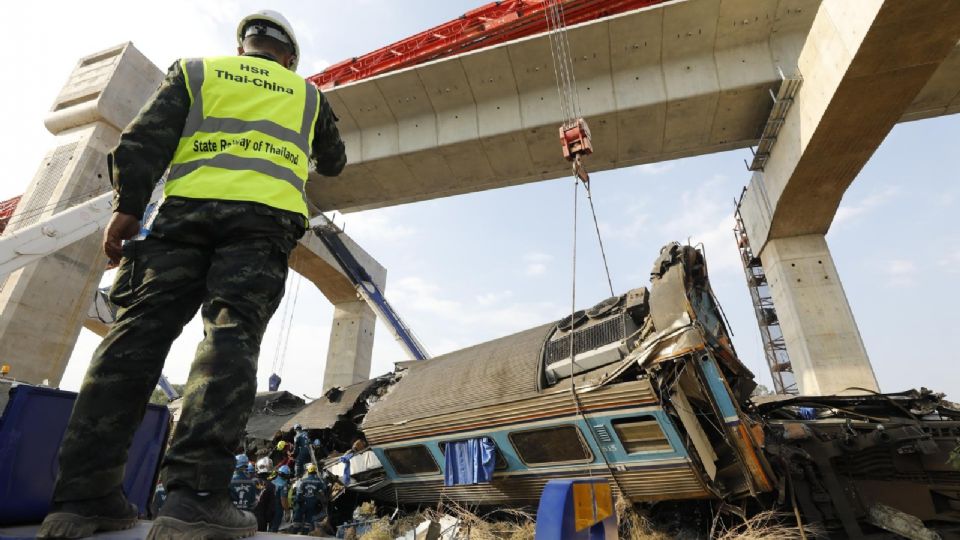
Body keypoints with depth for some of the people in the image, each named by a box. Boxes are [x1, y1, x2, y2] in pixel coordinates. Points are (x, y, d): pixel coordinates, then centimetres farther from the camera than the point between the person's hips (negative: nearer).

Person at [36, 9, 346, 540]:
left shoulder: (195, 69, 25)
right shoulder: (307, 93, 27)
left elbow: (145, 137, 9)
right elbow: (333, 162, 40)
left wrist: (127, 206, 4)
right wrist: (316, 157, 62)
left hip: (186, 210, 2)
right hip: (265, 217, -1)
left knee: (140, 332, -3)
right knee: (230, 336, -14)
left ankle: (83, 494, -8)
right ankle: (194, 496, -24)